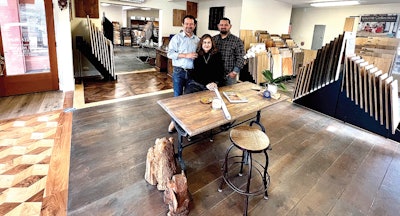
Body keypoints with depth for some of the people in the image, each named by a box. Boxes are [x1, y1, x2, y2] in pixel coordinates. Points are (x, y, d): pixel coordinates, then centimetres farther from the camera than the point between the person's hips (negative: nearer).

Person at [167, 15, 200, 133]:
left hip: (192, 72, 4)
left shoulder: (197, 40, 10)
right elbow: (170, 53, -12)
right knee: (177, 97, 2)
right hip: (179, 72, -3)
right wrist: (186, 55, -18)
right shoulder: (176, 38, -2)